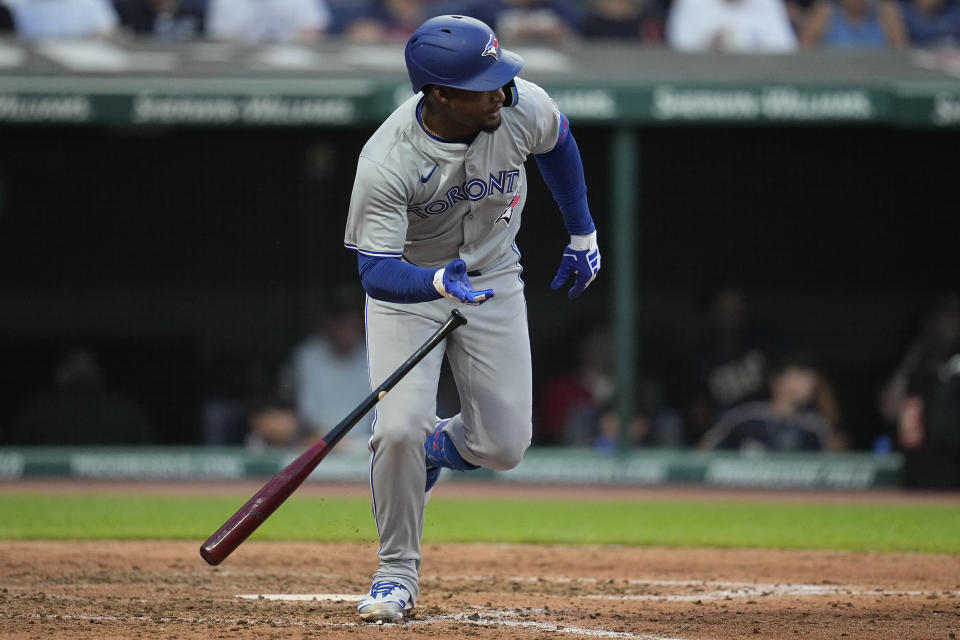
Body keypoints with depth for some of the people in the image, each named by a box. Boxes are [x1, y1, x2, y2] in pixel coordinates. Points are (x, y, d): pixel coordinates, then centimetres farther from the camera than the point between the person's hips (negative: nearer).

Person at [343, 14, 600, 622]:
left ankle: (434, 447, 33)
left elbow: (558, 143, 2)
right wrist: (439, 282, -52)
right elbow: (376, 270, -31)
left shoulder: (522, 106, -22)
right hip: (406, 282, -3)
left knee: (504, 447, -3)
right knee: (399, 429, -19)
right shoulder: (386, 163, -33)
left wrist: (583, 235, 11)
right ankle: (398, 574, 3)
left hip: (492, 277, 3)